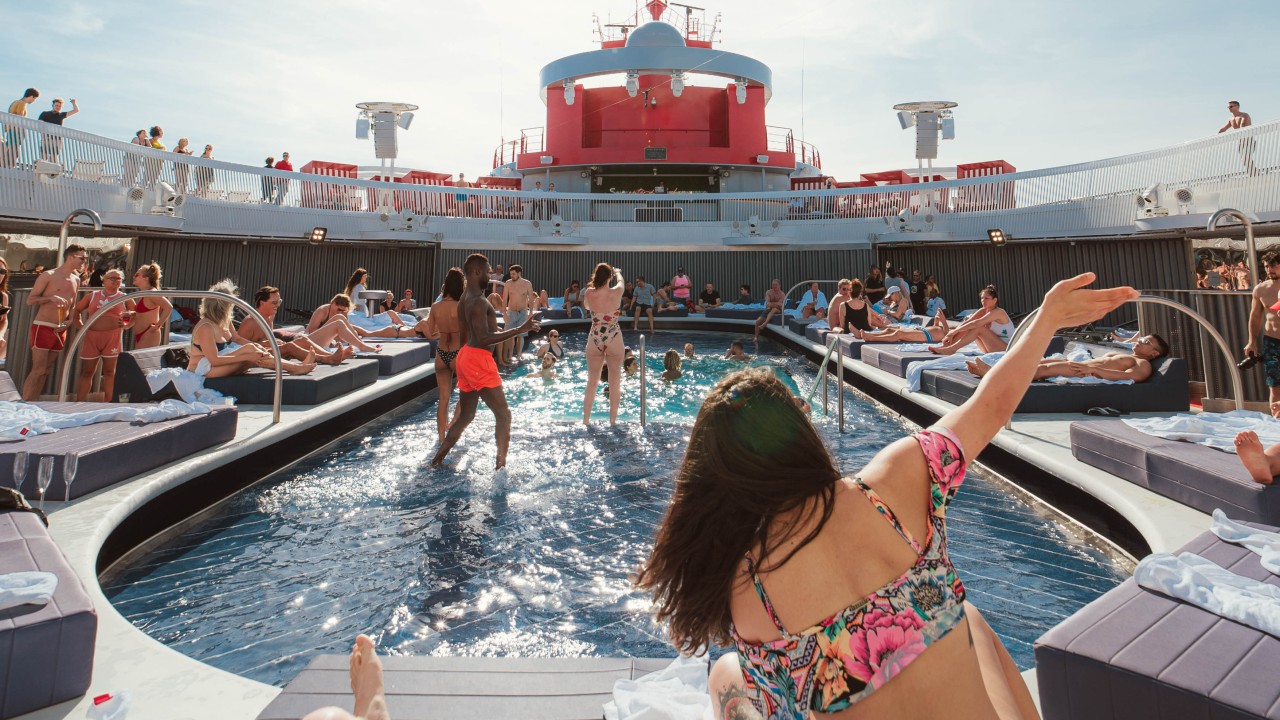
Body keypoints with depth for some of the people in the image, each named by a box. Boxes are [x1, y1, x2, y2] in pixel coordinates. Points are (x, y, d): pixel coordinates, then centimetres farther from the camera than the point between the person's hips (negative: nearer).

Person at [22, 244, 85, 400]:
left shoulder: (76, 280, 13)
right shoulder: (48, 276, -7)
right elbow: (29, 301, -8)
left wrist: (68, 323, 5)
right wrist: (51, 298, -23)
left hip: (60, 331, 7)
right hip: (43, 328, -7)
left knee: (46, 372, 8)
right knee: (38, 370, -11)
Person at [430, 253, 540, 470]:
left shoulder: (465, 299, 15)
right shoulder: (478, 301, -17)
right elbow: (483, 339, -23)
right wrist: (520, 330, -26)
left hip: (466, 357, 10)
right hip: (478, 359, -10)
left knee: (465, 416, 19)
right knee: (504, 415, -3)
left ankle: (437, 460, 26)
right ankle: (501, 466, -4)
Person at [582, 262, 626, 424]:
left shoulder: (589, 293, -8)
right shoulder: (616, 293, -12)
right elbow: (620, 281, 14)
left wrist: (596, 279, 28)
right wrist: (618, 272, 37)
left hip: (594, 339, 2)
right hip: (614, 339, -2)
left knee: (591, 382, 12)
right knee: (614, 381, 9)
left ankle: (586, 419, 16)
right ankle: (613, 420, 14)